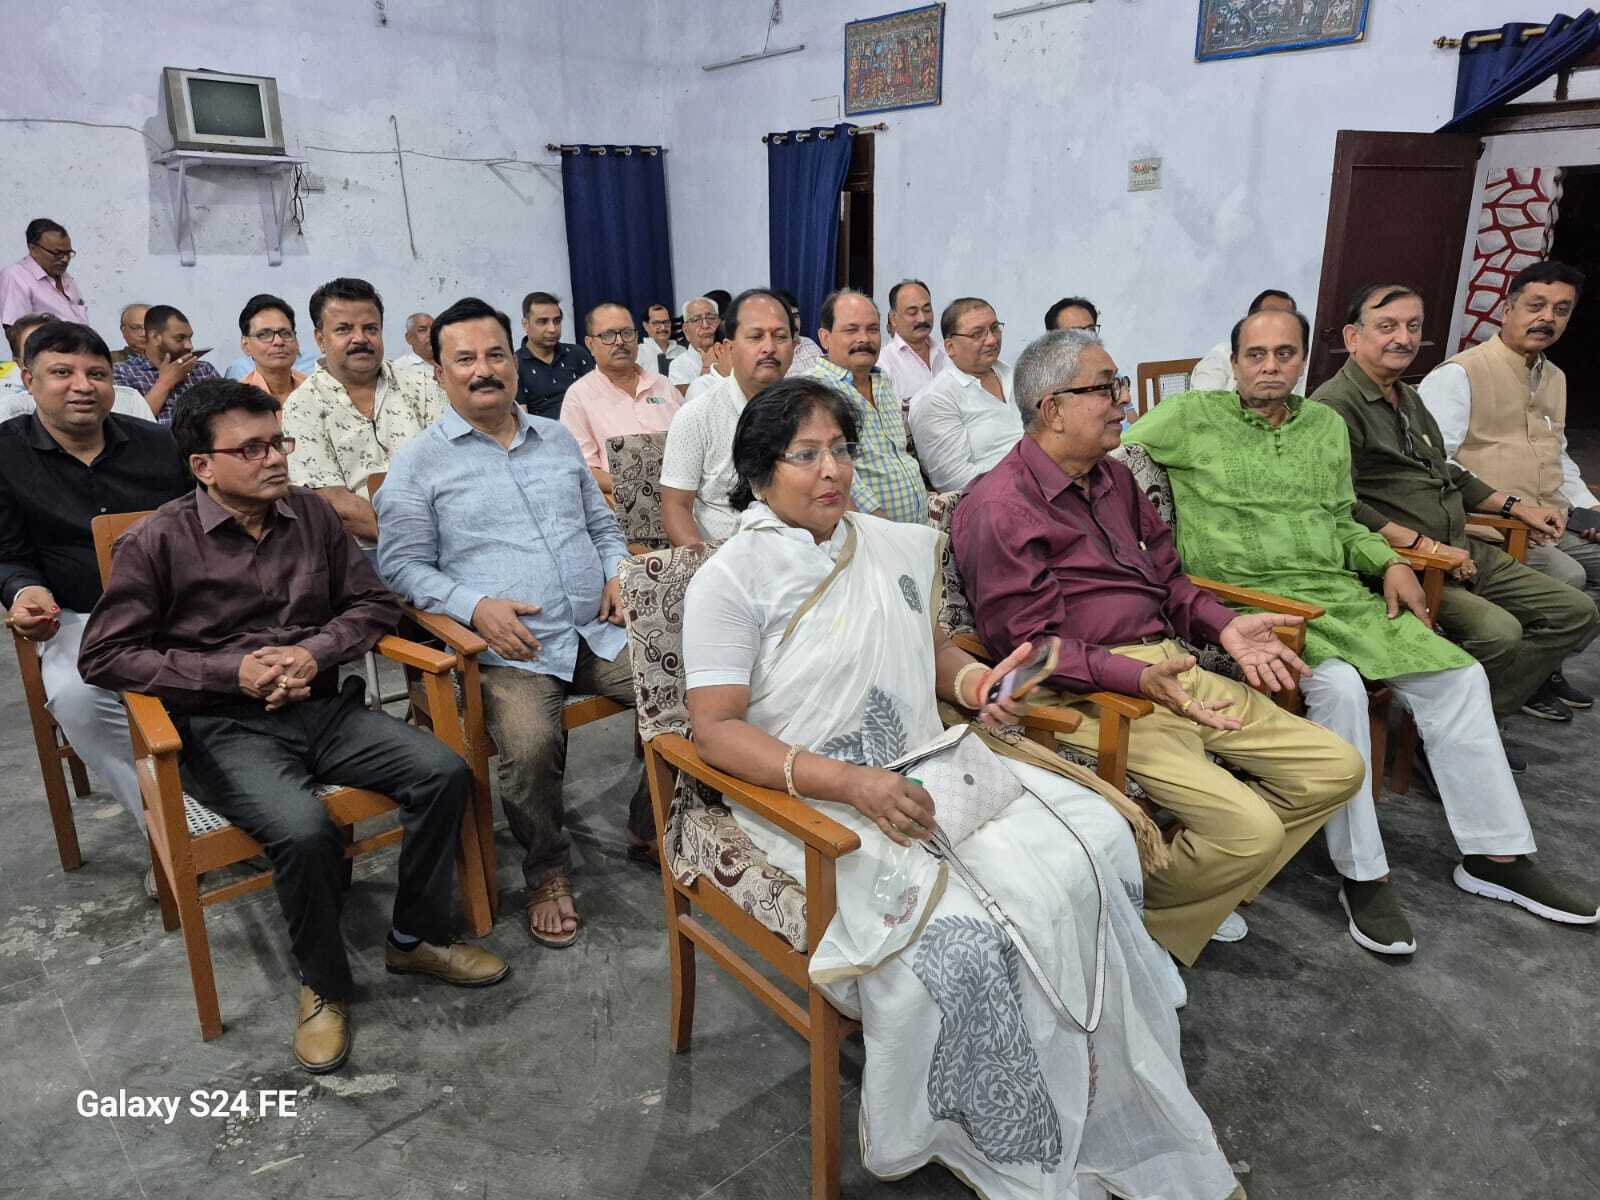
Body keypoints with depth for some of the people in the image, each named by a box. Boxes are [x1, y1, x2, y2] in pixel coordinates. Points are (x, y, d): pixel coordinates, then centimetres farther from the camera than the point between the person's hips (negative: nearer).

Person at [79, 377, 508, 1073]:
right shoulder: (158, 541, -5)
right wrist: (231, 672, -14)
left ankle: (416, 938, 6)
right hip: (225, 728, -4)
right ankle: (323, 985, -2)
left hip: (322, 708, 5)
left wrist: (313, 653, -10)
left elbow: (374, 604, 10)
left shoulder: (312, 516, 7)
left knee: (443, 772, -16)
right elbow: (103, 656, -4)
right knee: (303, 829, -32)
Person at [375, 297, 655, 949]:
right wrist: (475, 608, -14)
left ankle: (649, 829, 9)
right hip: (510, 646, -4)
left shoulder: (558, 439, 19)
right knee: (529, 746, -32)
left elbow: (602, 523, 27)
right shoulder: (418, 463, 5)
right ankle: (548, 873, -1)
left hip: (598, 629, 5)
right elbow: (402, 565, 2)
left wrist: (618, 573, 6)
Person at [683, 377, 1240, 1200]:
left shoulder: (896, 548, 11)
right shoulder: (732, 578, -7)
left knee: (1082, 855, -15)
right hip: (810, 799, -5)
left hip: (925, 770, 6)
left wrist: (973, 681, -2)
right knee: (956, 933, -27)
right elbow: (717, 729, -13)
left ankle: (1100, 1122, 1)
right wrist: (850, 783, -24)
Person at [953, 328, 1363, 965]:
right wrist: (1138, 678, -28)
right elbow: (1029, 643, -17)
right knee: (1250, 828, -21)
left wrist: (1223, 624, 4)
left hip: (1174, 669, 9)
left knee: (1336, 768, 5)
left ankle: (1196, 888, 16)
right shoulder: (1000, 507, -12)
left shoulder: (1114, 478, 17)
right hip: (1094, 693, -9)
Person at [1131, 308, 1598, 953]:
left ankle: (1495, 855, 8)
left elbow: (1343, 521, 24)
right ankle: (1362, 876, -16)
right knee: (1338, 687, -32)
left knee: (1458, 677, -6)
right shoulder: (1192, 415, 1)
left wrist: (1389, 562, 6)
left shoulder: (1327, 426, 19)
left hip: (1338, 593, 7)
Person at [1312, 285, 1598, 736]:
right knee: (1498, 631, -30)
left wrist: (1514, 505, 25)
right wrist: (1424, 546, -21)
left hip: (1460, 551, 10)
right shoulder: (1336, 405, -13)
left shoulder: (1408, 397, 21)